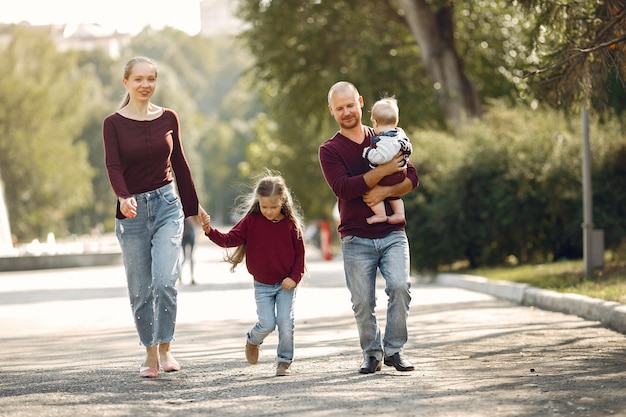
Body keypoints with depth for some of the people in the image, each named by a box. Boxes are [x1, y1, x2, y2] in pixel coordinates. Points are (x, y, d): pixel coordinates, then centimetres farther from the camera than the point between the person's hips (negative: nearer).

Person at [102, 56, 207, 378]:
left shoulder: (168, 118, 5)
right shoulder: (114, 123, -2)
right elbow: (113, 166, -14)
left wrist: (193, 206, 16)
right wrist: (124, 198, -32)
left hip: (167, 205, 1)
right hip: (132, 210, 0)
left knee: (165, 280, -16)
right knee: (140, 290, 4)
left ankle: (165, 349, -3)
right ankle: (150, 355, 17)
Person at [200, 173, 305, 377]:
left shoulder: (290, 223, -5)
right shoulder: (251, 221, -5)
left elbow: (299, 252, 0)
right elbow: (231, 239, -12)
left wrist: (294, 277, -9)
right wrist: (210, 231, -28)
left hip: (285, 283, 0)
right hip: (262, 285, 0)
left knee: (286, 323, -7)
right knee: (267, 323, -8)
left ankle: (284, 360, 10)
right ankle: (252, 341, 26)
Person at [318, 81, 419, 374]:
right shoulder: (329, 150, 3)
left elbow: (411, 178, 5)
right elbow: (343, 188, -14)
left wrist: (384, 192, -13)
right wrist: (383, 171, -15)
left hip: (392, 233, 1)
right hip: (356, 238, -1)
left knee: (400, 286, -17)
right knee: (362, 302, 0)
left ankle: (394, 350, -2)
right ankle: (371, 353, 19)